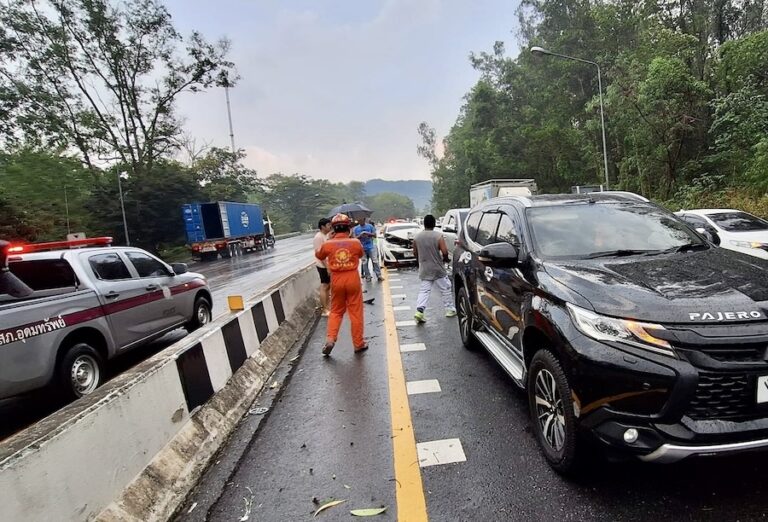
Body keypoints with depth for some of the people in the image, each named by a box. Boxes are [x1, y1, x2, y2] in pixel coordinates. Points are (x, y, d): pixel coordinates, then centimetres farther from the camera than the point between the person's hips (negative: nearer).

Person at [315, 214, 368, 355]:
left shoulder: (328, 244, -5)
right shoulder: (355, 242, -7)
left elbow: (319, 256, 15)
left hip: (336, 280, 1)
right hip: (352, 279, -1)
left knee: (336, 311, 18)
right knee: (356, 313, 8)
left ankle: (330, 339, 4)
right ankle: (359, 344, 16)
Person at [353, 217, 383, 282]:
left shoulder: (370, 226, 3)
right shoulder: (356, 228, 3)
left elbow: (375, 235, 0)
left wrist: (368, 233, -15)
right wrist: (360, 235, -18)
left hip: (371, 247, -1)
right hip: (362, 248, 1)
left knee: (375, 261, -3)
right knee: (364, 263, 3)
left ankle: (379, 276, -1)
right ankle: (367, 276, 10)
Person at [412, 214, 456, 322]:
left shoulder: (417, 237, -1)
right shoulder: (438, 236, -12)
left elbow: (415, 253, 6)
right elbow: (444, 252, -17)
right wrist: (445, 259, 4)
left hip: (424, 269, 3)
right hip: (438, 269, -3)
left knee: (424, 290, 6)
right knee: (445, 289, 13)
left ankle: (419, 311, -8)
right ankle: (450, 309, 21)